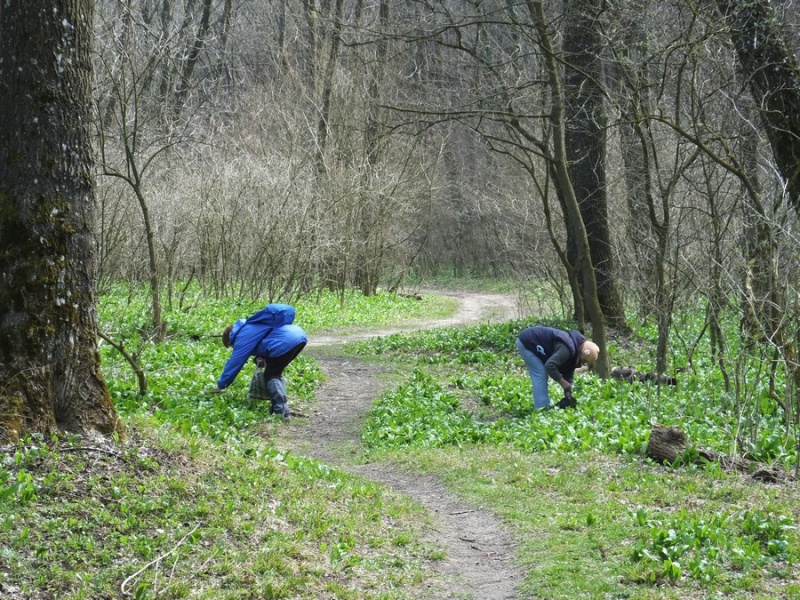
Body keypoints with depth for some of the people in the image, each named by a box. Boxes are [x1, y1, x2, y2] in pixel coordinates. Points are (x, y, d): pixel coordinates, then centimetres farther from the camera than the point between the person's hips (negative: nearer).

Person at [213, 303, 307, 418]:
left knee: (270, 376, 5)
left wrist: (220, 386, 19)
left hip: (286, 343, -10)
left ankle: (280, 409, -6)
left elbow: (234, 363, 10)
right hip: (299, 335, 10)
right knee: (275, 373, 25)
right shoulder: (250, 326, 32)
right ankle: (281, 405, 23)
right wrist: (262, 359, 22)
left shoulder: (243, 338, 6)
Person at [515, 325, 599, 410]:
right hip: (526, 342, -10)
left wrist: (568, 394, 4)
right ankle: (541, 407, -10)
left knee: (542, 374, 11)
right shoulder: (568, 349, -29)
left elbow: (568, 374, 11)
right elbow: (550, 365, -35)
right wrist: (563, 383, -25)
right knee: (539, 374, -11)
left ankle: (545, 405, 15)